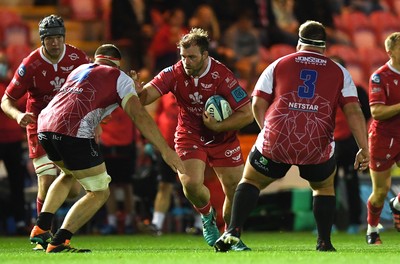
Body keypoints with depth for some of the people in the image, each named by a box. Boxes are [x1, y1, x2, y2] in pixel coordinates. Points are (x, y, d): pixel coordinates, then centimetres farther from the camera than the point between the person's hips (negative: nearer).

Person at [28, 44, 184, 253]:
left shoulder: (79, 69, 30)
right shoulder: (119, 78, 12)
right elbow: (139, 116, -1)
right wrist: (166, 151, -4)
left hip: (44, 127, 7)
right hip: (74, 132, -7)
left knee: (69, 174, 35)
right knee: (100, 193, 7)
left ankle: (41, 228, 22)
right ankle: (58, 242, -5)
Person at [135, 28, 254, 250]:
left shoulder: (222, 76, -22)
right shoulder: (174, 73, -16)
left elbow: (247, 114, -20)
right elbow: (146, 95, -26)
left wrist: (217, 126, -26)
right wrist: (136, 92, -48)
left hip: (222, 137, 0)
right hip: (189, 137, 0)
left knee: (234, 190, 0)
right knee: (191, 184, -22)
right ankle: (207, 216, 12)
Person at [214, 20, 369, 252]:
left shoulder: (279, 65, 14)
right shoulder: (339, 72, 12)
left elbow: (258, 105, 11)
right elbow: (354, 111, 3)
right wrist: (364, 149, 2)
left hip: (276, 143, 0)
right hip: (318, 147, 0)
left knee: (251, 181, 20)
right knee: (324, 187, 28)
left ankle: (233, 231, 3)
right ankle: (324, 242, 20)